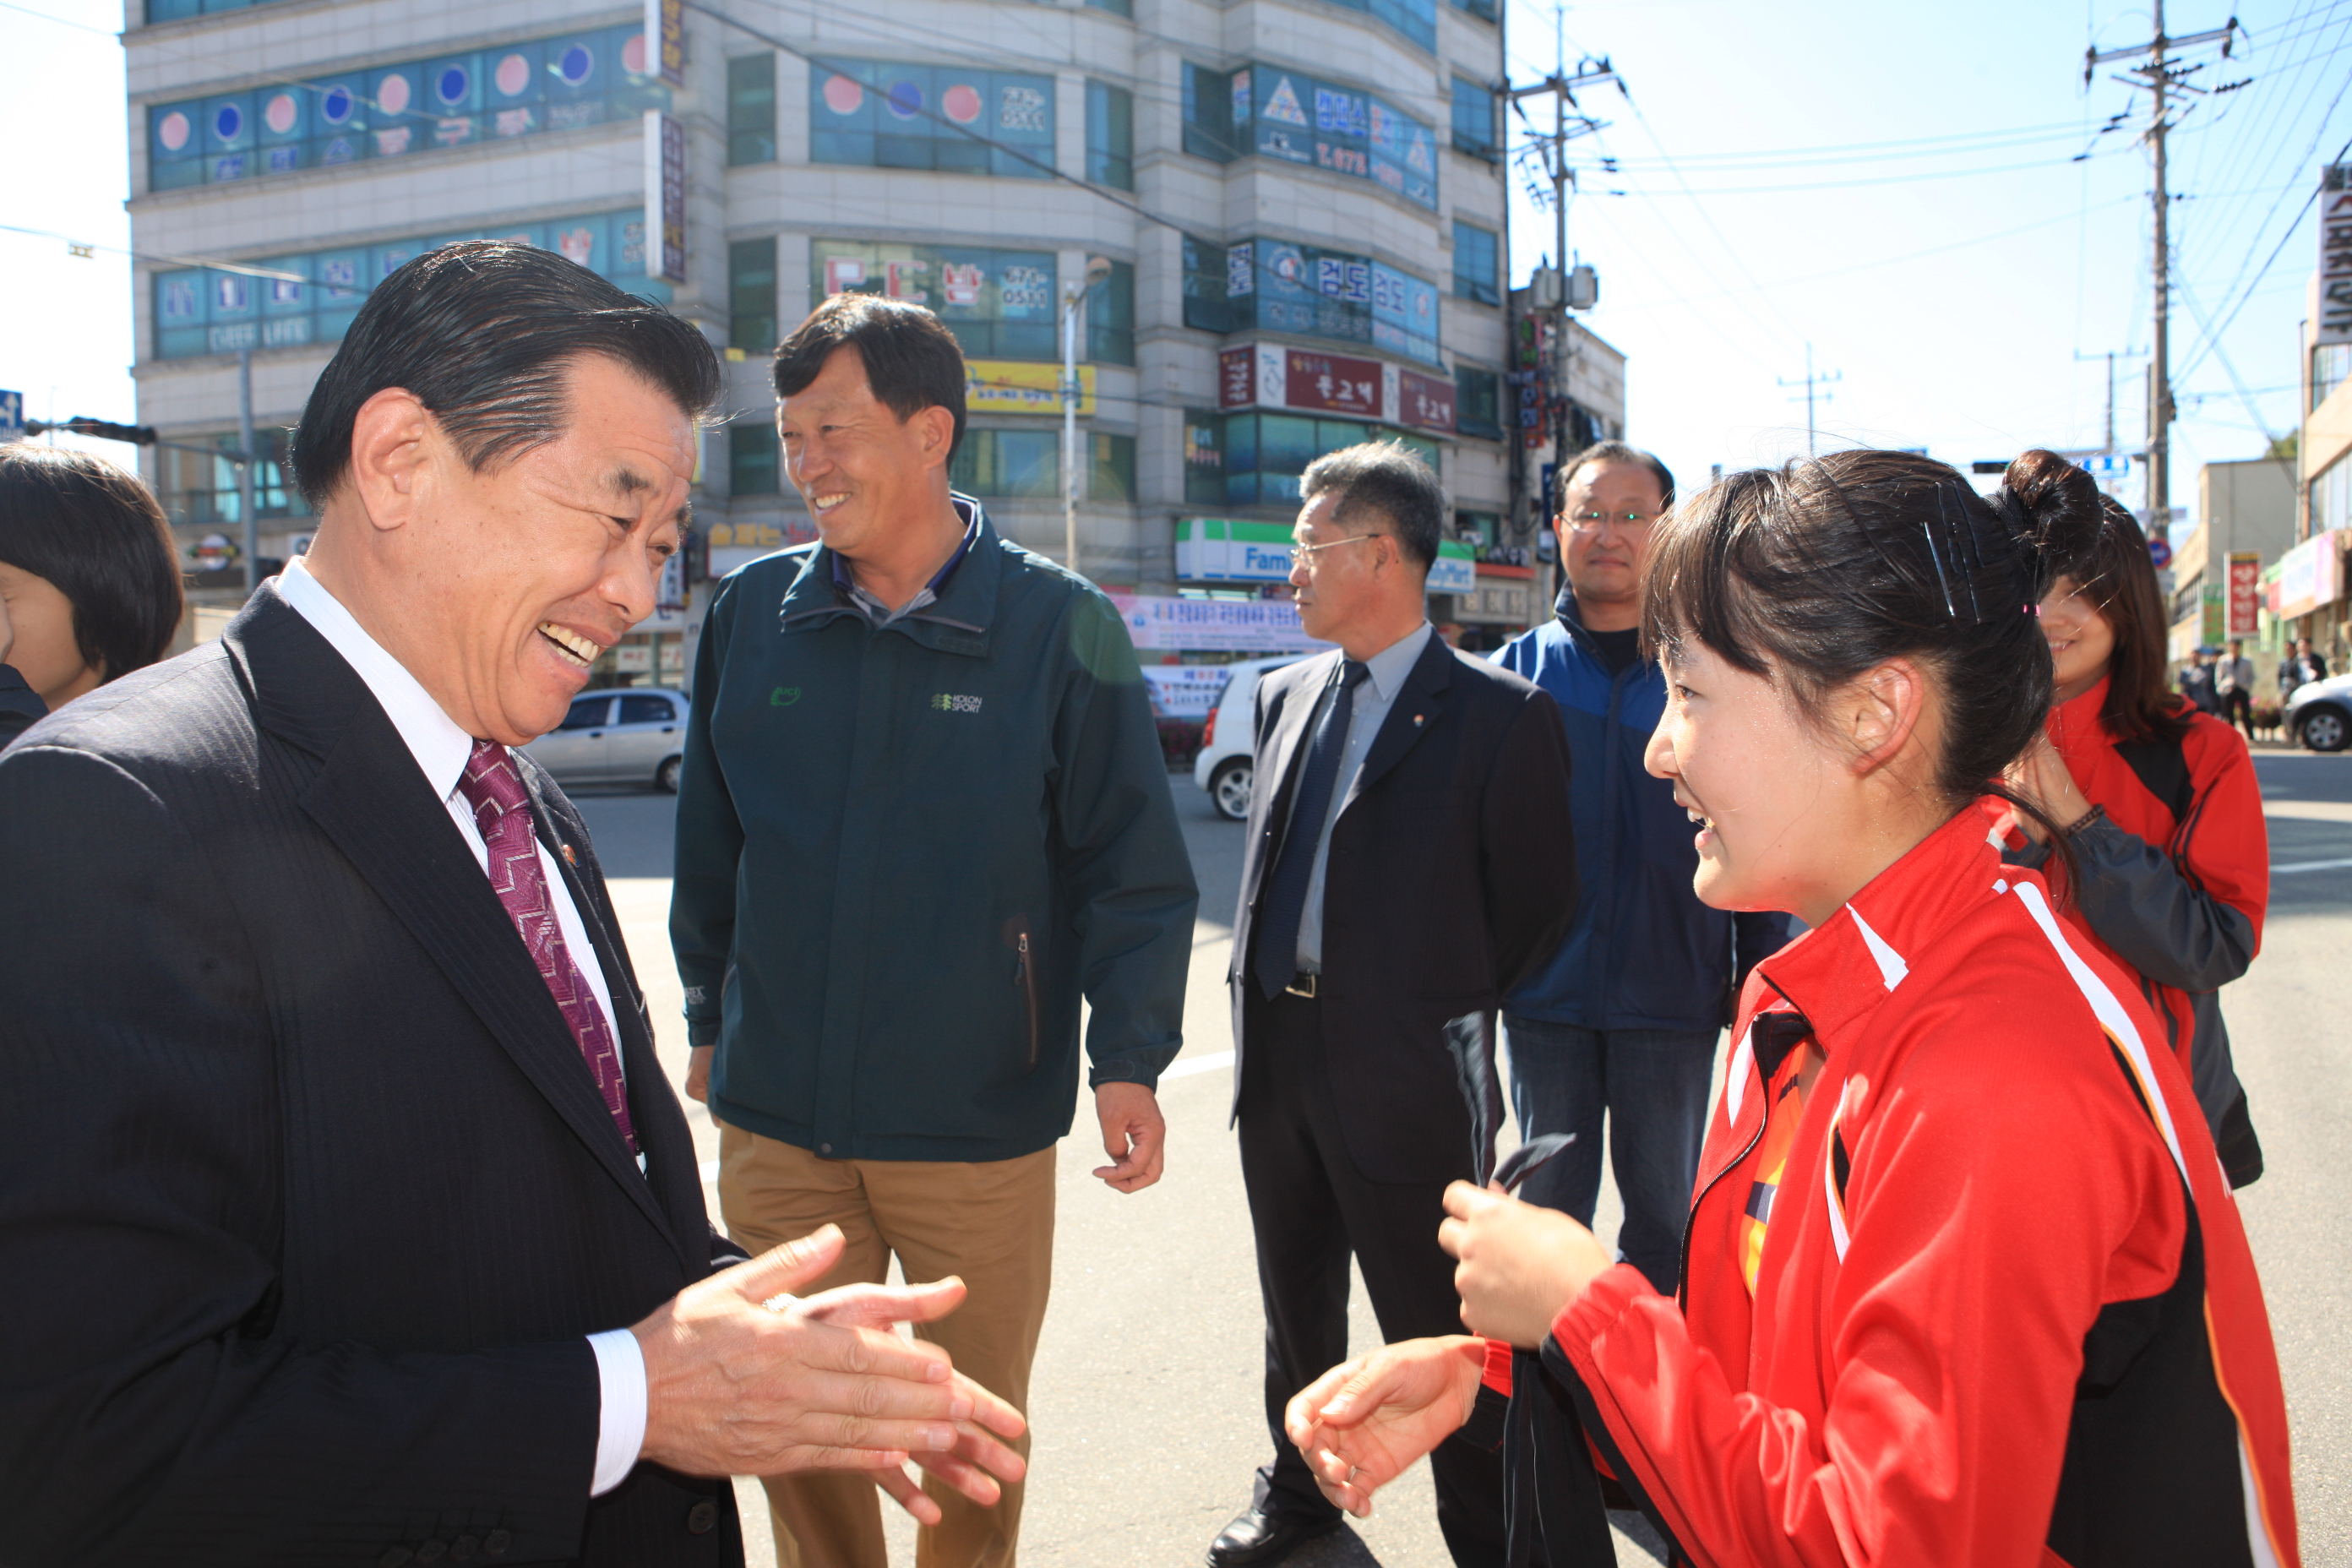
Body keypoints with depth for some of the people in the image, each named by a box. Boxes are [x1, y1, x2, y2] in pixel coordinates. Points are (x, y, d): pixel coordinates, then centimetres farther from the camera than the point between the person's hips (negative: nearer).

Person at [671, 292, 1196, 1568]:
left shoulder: (1060, 627, -7)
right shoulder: (752, 611, 1)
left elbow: (1132, 864, -5)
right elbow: (709, 843, 11)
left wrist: (1130, 1059, -12)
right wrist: (710, 1022, 15)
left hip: (979, 1124, -2)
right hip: (775, 1117, 3)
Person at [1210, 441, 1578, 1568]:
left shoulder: (1500, 715, -11)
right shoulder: (1287, 696, 10)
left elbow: (1539, 905, -7)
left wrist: (1444, 1014, -3)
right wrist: (1256, 998, 10)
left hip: (1401, 1071, -6)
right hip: (1277, 1048, 7)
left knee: (1433, 1330, 5)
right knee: (1296, 1303, 22)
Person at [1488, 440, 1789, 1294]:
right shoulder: (1520, 669, 4)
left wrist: (1757, 983, -2)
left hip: (1674, 994, -1)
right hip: (1546, 992, 1)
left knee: (1666, 1210, 11)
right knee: (1548, 1203, 12)